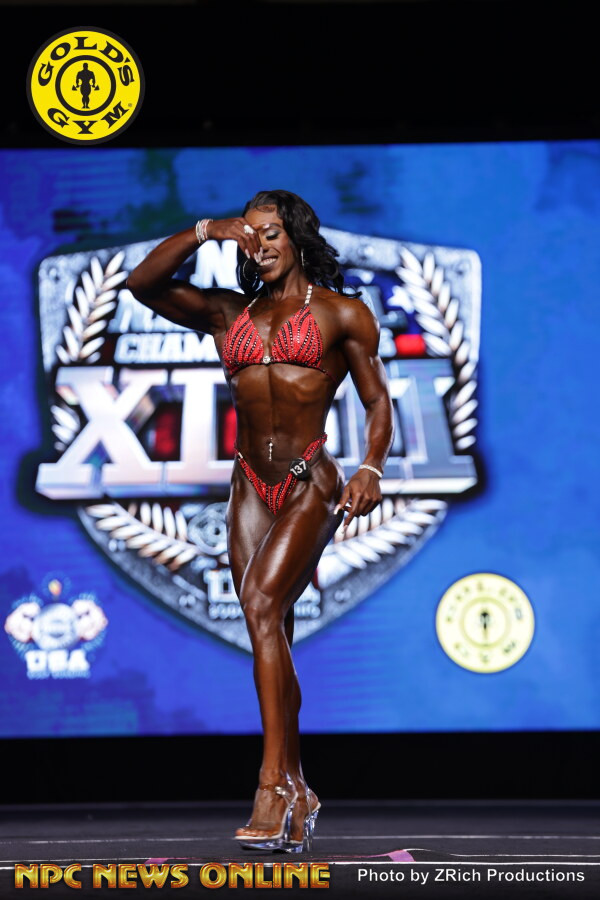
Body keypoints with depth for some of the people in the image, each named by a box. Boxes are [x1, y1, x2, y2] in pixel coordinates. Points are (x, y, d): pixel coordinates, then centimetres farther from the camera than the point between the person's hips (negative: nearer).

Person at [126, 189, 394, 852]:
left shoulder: (340, 312, 6)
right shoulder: (227, 314, 16)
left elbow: (377, 401, 5)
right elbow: (142, 283, 7)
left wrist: (372, 468, -12)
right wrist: (205, 231, -1)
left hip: (310, 483, -5)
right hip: (251, 486, 5)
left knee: (262, 603, -23)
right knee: (271, 633, 3)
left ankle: (274, 785, -26)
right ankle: (297, 793, 11)